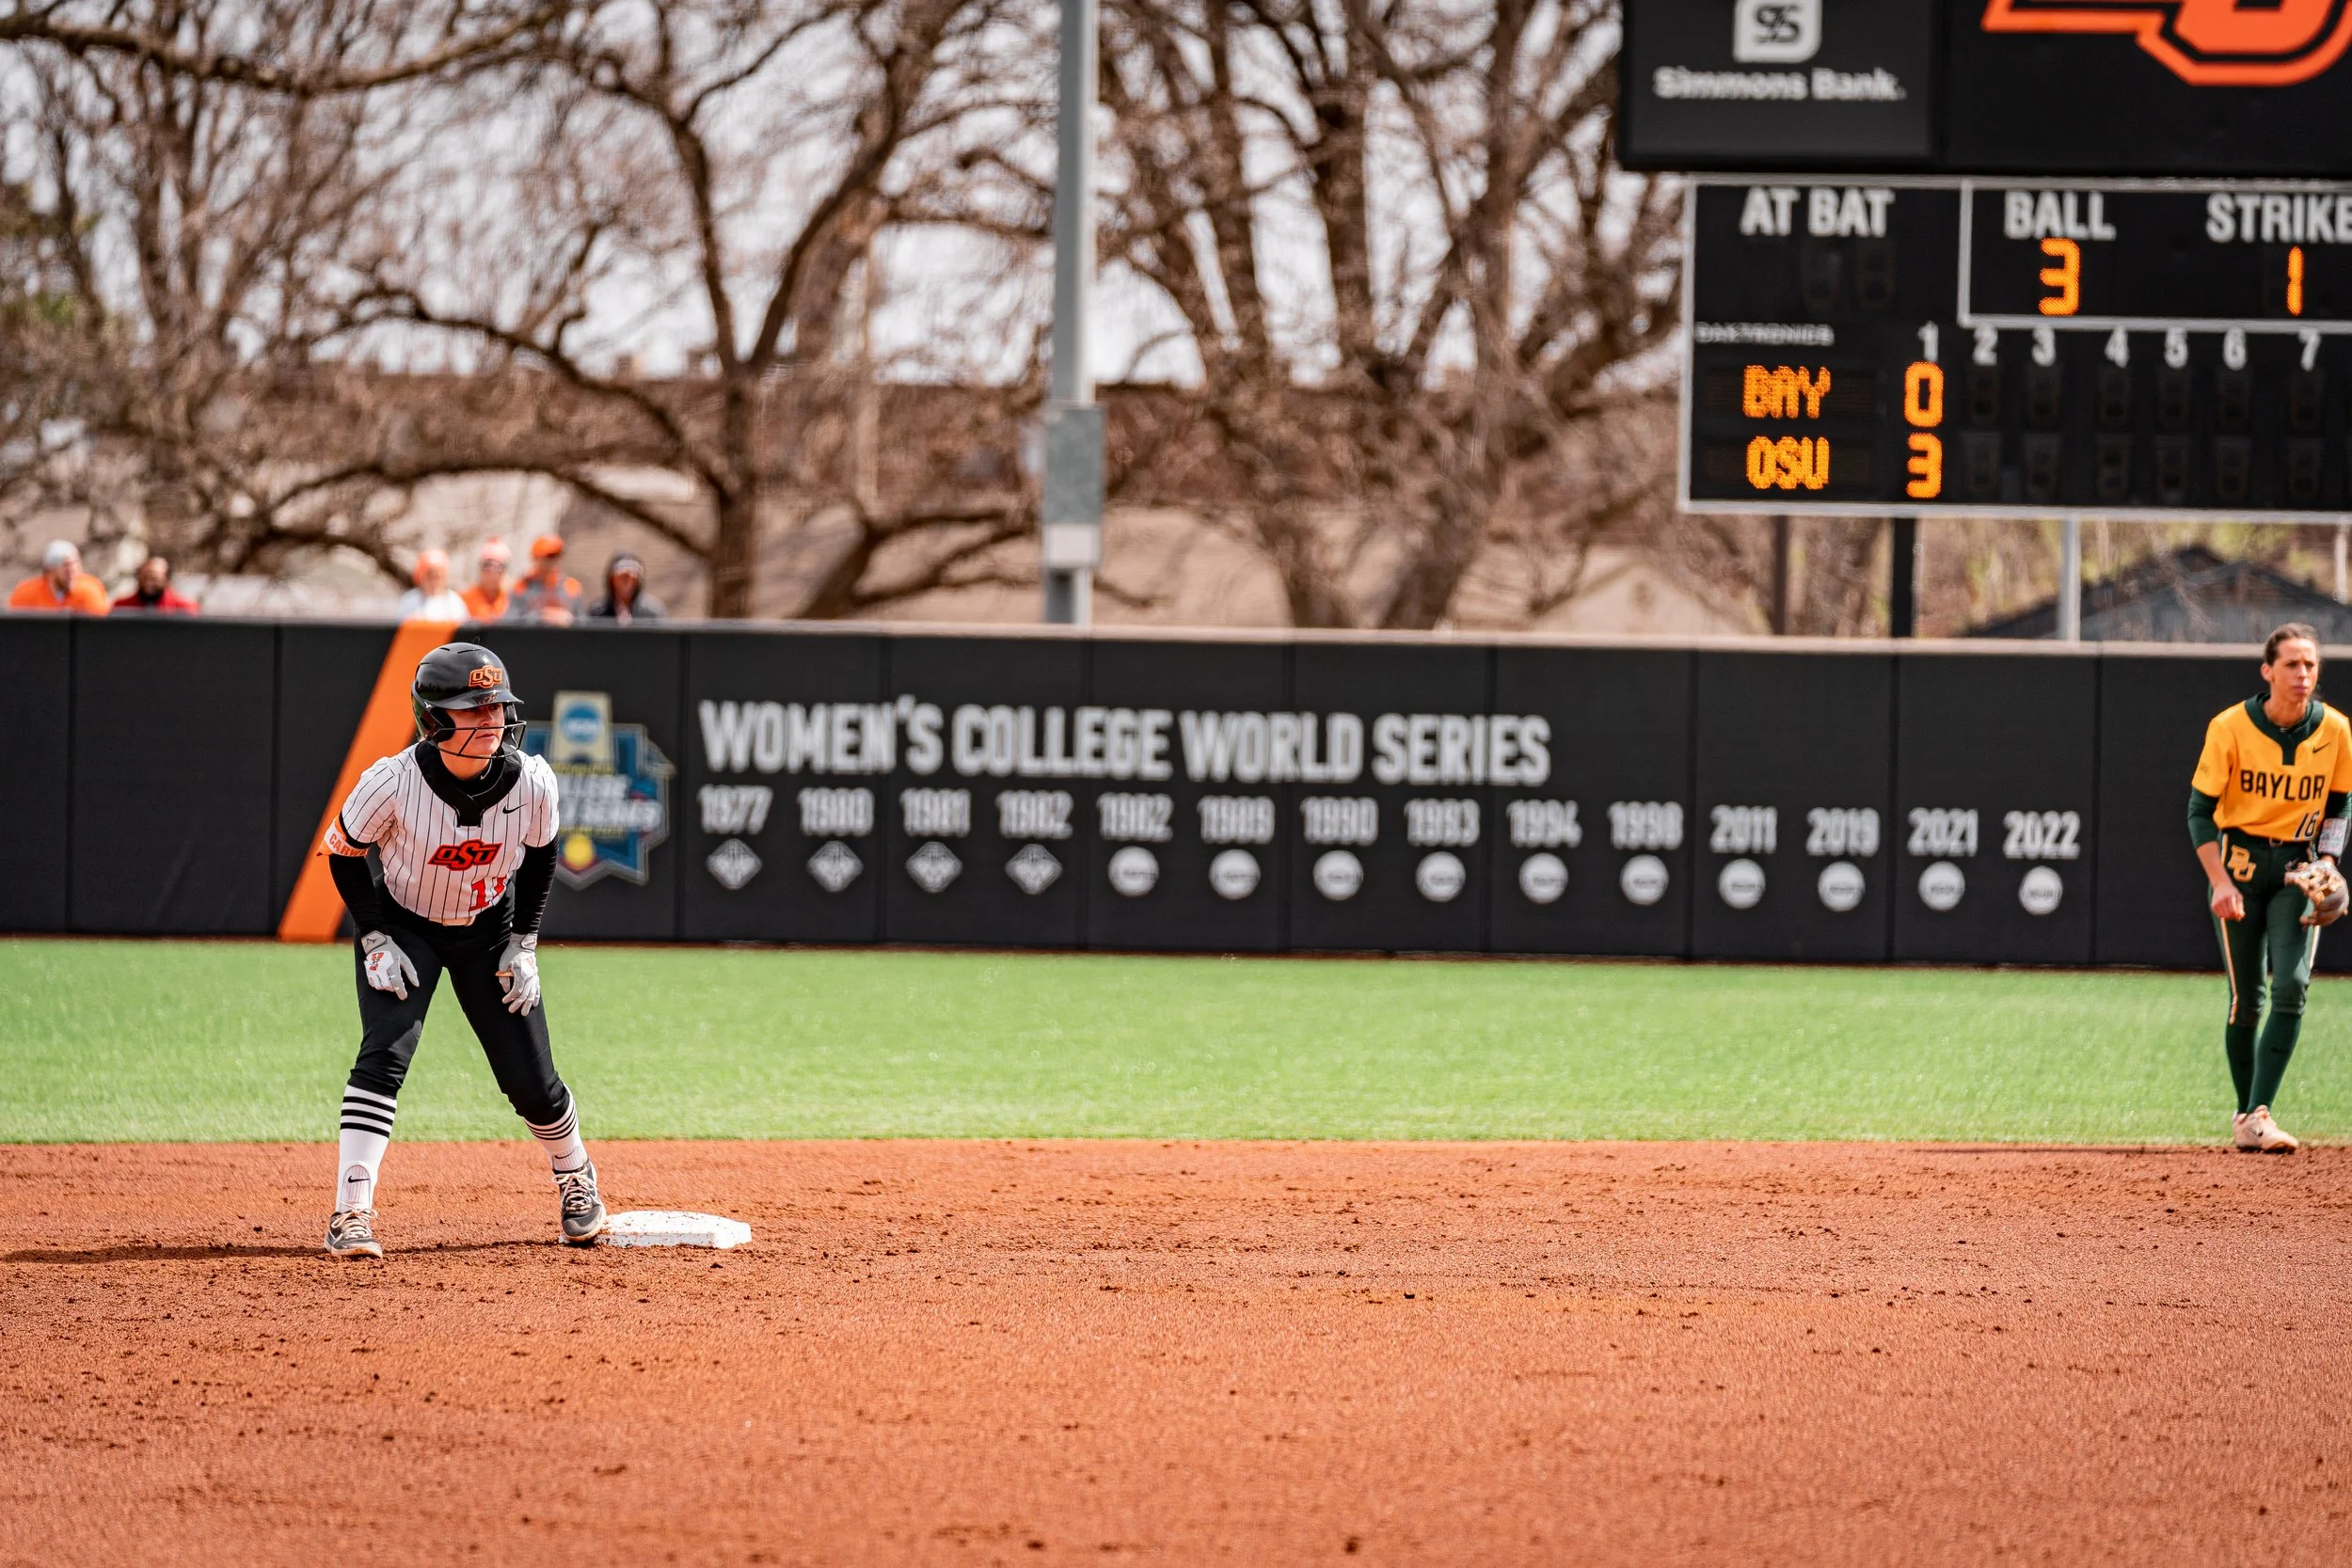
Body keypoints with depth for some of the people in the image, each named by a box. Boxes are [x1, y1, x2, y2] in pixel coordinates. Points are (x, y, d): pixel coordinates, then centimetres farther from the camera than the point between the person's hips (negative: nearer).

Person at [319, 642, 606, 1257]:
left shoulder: (531, 782, -22)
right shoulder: (393, 783, -30)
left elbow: (540, 854, -1)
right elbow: (343, 852, -11)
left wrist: (523, 945, -4)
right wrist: (376, 941, -16)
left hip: (489, 931, 2)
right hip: (404, 926, -2)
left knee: (531, 1082, 2)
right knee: (384, 1055, -23)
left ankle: (576, 1180, 33)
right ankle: (351, 1216, -22)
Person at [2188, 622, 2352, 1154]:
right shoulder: (2231, 727, -12)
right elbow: (2201, 811, -8)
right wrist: (2221, 883, -19)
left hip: (2299, 866, 2)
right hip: (2239, 860, -2)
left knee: (2292, 986, -15)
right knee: (2247, 999, -1)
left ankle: (2259, 1114, -17)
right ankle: (2244, 1115, 14)